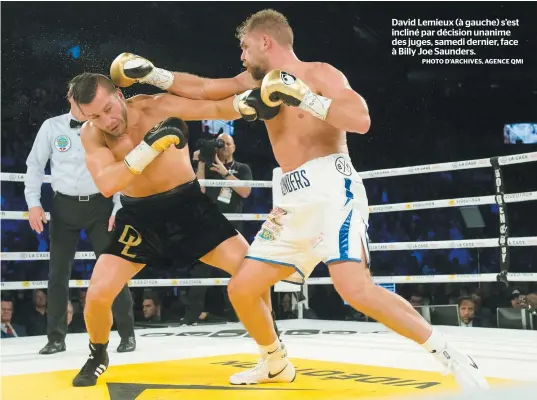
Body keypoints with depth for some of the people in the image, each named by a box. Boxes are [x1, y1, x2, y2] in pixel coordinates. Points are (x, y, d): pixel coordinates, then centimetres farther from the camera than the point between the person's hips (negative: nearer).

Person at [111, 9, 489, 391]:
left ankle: (452, 358, -15)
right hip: (292, 202, 8)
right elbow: (202, 89, 23)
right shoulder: (262, 84, 19)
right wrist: (150, 73, 17)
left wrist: (304, 97, -21)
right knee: (241, 289, 7)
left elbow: (361, 120, -16)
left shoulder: (319, 73, -2)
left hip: (331, 187, -8)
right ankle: (276, 364, 29)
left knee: (356, 289, -26)